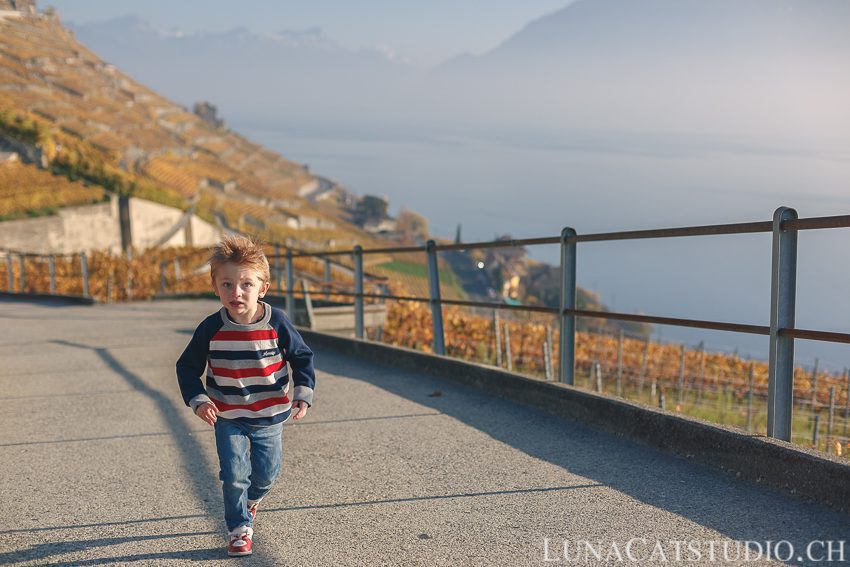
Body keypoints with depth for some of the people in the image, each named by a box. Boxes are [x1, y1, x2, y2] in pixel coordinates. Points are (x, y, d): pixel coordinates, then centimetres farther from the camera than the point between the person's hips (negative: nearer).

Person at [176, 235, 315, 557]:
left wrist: (303, 395, -12)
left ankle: (250, 499, 48)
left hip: (269, 416, 1)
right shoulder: (211, 329, -14)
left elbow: (302, 358, -2)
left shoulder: (277, 324, -15)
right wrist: (198, 401, -15)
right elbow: (187, 367, -1)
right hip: (227, 418, -1)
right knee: (234, 475, -4)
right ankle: (239, 529, 18)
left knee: (266, 473, 14)